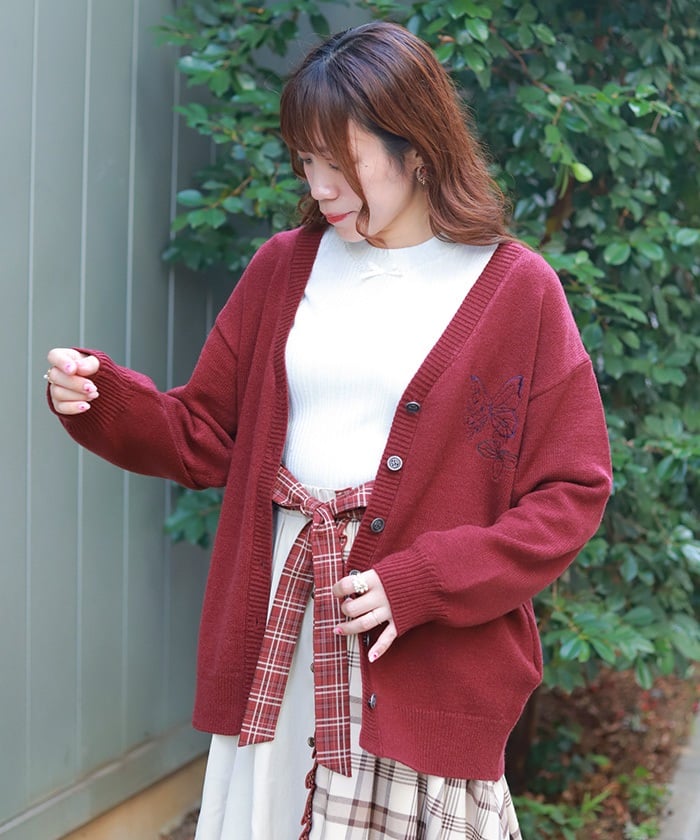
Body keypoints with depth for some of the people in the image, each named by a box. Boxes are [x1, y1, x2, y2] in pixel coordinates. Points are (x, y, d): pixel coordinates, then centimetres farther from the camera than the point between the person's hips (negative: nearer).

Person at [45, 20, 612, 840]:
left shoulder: (516, 290, -3)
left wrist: (421, 585, -14)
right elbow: (204, 438, 13)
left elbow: (572, 493, -4)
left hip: (429, 661, -3)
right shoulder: (284, 266, 8)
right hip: (275, 633, 3)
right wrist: (101, 398, -6)